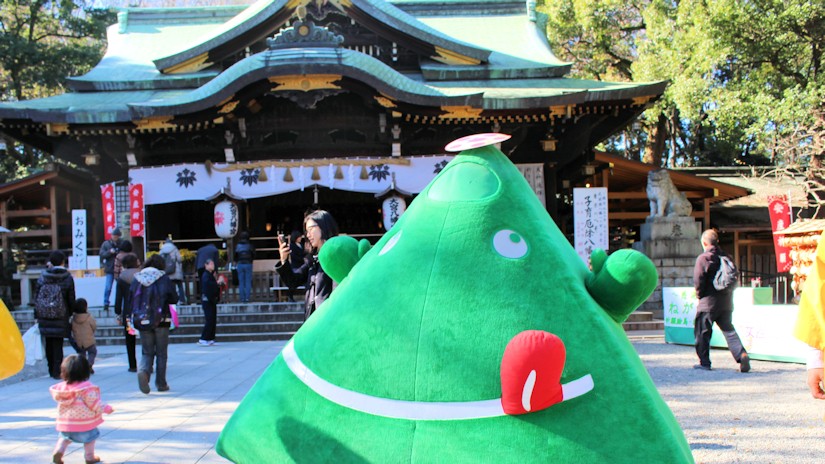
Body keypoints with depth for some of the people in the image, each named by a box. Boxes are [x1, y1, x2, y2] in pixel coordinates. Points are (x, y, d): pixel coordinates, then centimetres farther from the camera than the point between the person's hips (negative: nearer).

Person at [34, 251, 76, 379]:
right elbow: (71, 300, -4)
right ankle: (57, 372, 2)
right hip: (61, 318, -3)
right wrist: (70, 313, 12)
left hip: (44, 318, 3)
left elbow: (36, 298, 1)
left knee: (49, 344, 14)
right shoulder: (67, 278, -7)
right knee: (58, 344, 3)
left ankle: (52, 370, 22)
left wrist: (37, 316, 8)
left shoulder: (42, 277, -1)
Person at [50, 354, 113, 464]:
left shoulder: (61, 387, -5)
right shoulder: (87, 388, -21)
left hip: (65, 423, 4)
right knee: (90, 437, 16)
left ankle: (58, 450, 4)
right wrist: (106, 408, -5)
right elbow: (95, 404, -18)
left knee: (64, 437, 25)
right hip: (84, 422, -4)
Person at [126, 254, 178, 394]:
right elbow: (174, 298, -4)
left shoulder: (137, 279, 4)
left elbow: (130, 300, 3)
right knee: (161, 353, 9)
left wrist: (129, 317, 10)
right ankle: (161, 383, 11)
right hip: (161, 320, -2)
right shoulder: (163, 278, -4)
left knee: (147, 352, 10)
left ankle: (143, 371, -19)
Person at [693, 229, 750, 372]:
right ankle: (742, 354, -10)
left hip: (708, 302, -6)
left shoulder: (703, 258, -12)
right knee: (729, 330, 10)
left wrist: (700, 296, 2)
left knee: (702, 333, 5)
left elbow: (698, 281, -14)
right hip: (726, 303, 6)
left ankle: (704, 362, 8)